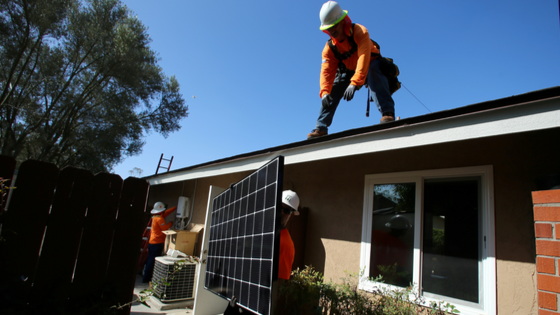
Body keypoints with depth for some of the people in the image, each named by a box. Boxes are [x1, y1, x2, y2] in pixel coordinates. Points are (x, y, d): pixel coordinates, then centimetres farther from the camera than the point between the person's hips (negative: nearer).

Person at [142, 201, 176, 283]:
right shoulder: (159, 218, -16)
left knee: (150, 260, 16)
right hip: (157, 243, -10)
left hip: (152, 242, 10)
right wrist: (170, 223, -4)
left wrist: (175, 208, 25)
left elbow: (167, 212, 23)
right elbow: (165, 228, -22)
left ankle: (146, 277, 25)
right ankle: (146, 278, 0)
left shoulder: (155, 217, 14)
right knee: (152, 261, -4)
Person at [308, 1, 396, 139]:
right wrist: (324, 92, -42)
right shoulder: (329, 48, -14)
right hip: (348, 70, 5)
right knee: (331, 91, -12)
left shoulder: (360, 31, -28)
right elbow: (326, 71, -24)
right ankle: (321, 127, -9)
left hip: (369, 65, -5)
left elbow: (364, 58, -41)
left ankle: (387, 114, -49)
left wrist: (354, 83, -55)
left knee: (373, 71, -39)